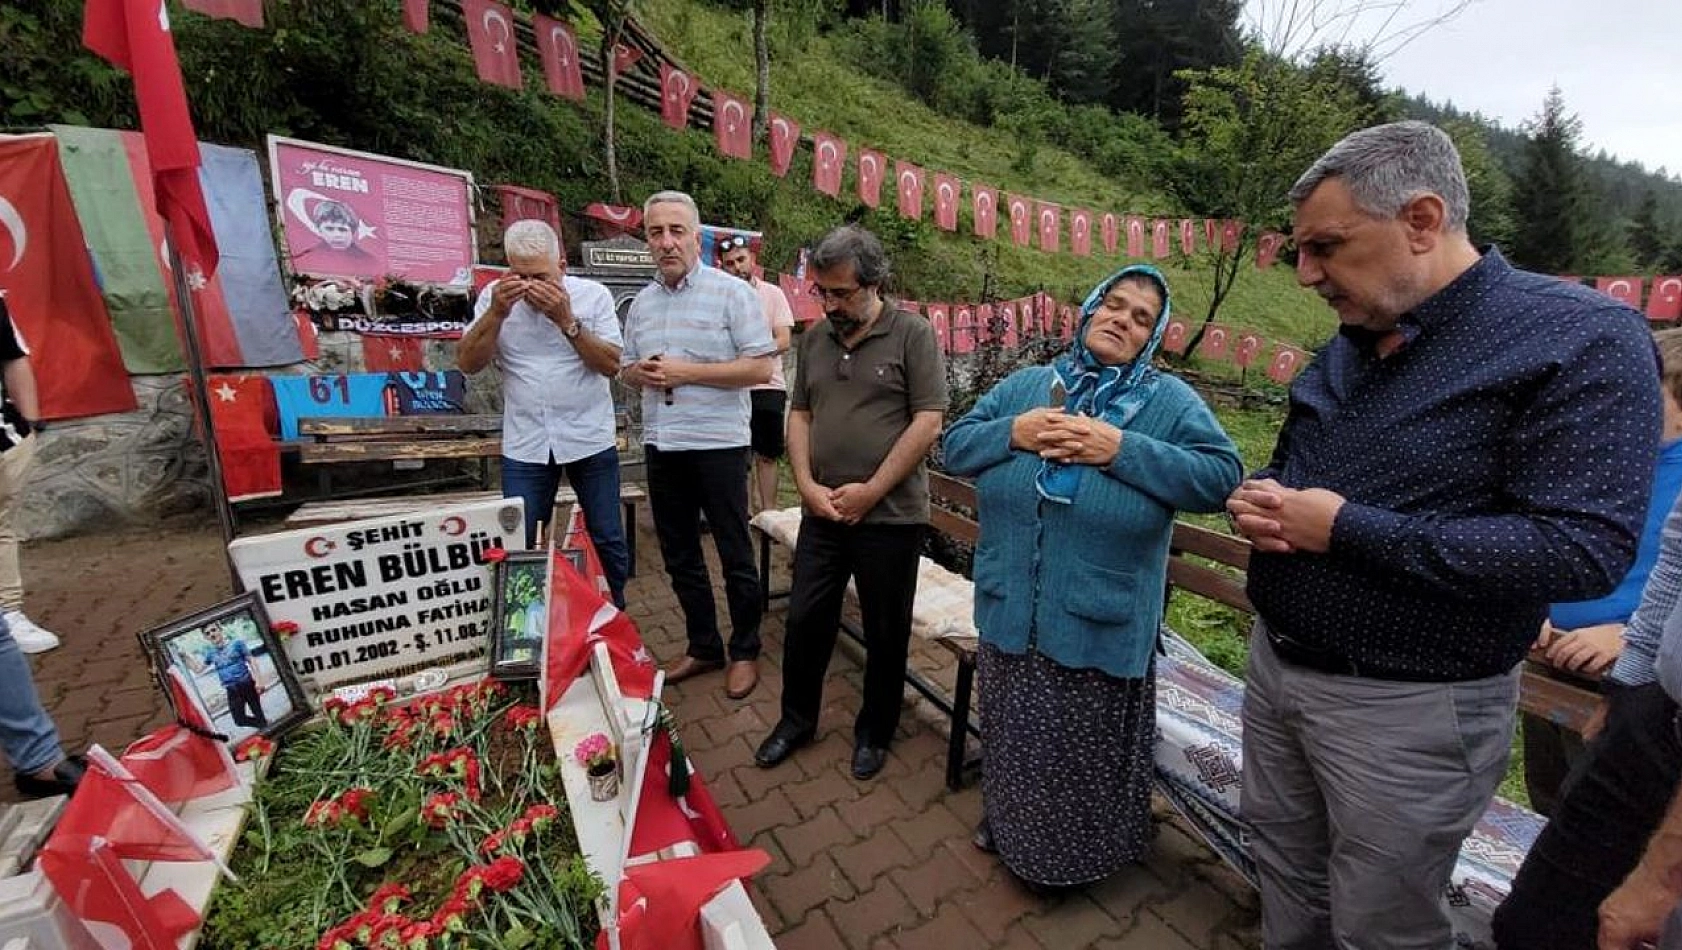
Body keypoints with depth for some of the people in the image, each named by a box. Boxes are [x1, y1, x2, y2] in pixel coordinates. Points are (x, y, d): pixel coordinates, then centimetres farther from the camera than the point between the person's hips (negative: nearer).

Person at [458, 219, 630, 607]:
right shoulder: (494, 296, 2)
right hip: (524, 445, 1)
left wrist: (567, 320, -20)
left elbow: (611, 364, -9)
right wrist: (497, 313, -16)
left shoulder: (593, 295, -3)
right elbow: (467, 363, -3)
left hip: (590, 441, -1)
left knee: (608, 540, 9)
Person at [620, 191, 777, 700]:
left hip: (718, 443, -6)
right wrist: (641, 372, -6)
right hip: (661, 445, 6)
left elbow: (761, 368, -14)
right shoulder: (642, 301, 11)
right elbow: (625, 367, 19)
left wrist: (685, 372, -18)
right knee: (679, 555, 15)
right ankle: (703, 647, 32)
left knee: (735, 555, 6)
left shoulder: (732, 292, -7)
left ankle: (744, 651, 24)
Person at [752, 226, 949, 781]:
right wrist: (807, 486, -3)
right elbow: (799, 416, 11)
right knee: (805, 620, 13)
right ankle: (797, 719, 36)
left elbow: (928, 422, -13)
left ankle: (874, 732, 33)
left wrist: (870, 491, -15)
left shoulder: (913, 335, -6)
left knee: (885, 633, 11)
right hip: (822, 513, 5)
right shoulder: (815, 339, 9)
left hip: (890, 517, -4)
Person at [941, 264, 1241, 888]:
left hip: (1099, 625, -3)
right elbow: (955, 445, 3)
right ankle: (1006, 819, 52)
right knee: (1013, 734, 24)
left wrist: (1122, 450, -22)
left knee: (1086, 750, 16)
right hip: (1010, 613, 3)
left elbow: (1222, 477, -15)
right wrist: (1012, 434, -15)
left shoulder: (1171, 400, -4)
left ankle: (1079, 855, 45)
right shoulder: (1024, 385, 4)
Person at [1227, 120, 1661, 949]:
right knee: (1285, 882, 24)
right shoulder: (1348, 345, 7)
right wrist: (1259, 500, -6)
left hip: (1405, 709, -6)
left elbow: (1583, 549, -23)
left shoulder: (1581, 340, -15)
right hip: (1275, 665, 7)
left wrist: (1347, 530, -23)